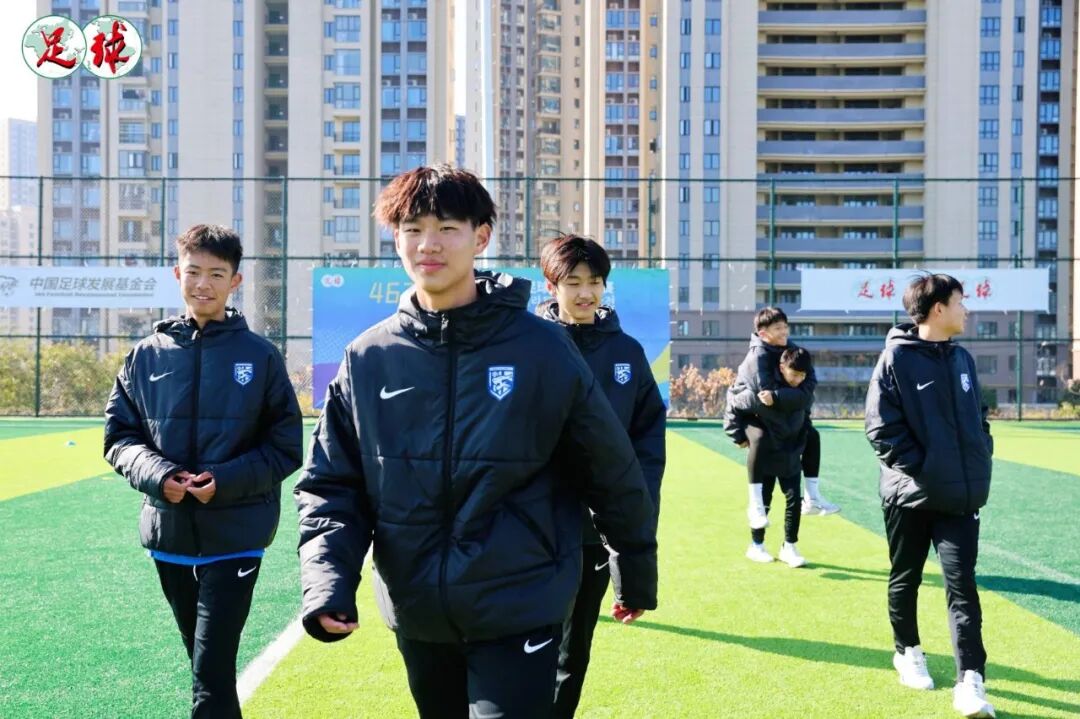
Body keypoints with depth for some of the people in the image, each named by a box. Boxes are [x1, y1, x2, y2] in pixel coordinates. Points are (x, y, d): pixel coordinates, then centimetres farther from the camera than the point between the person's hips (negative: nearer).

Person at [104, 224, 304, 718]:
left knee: (211, 676, -8)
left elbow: (286, 448, -2)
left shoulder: (260, 356, -2)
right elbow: (118, 435, 7)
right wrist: (154, 473, -13)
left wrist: (226, 482, -17)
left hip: (235, 538, -3)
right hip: (168, 536, 4)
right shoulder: (147, 355, 4)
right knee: (207, 668, 18)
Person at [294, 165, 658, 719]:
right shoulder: (368, 359, -1)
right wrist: (327, 581, -13)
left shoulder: (542, 349, -9)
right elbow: (331, 485, 3)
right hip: (416, 615, 4)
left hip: (519, 611, -3)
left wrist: (636, 574, 9)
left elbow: (612, 471, 1)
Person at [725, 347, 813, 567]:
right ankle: (756, 546, 20)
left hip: (790, 456, 3)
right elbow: (732, 408, -11)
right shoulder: (757, 393, -23)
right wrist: (740, 437, -10)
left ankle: (789, 547, 12)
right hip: (764, 456, -3)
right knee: (762, 501, 5)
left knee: (794, 499, 0)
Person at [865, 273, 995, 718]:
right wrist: (919, 467, -16)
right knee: (905, 580, 13)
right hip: (910, 494, -4)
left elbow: (978, 415, 19)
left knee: (962, 585, -2)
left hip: (960, 495, 4)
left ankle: (970, 682, -3)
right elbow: (881, 426, -13)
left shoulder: (961, 358, 9)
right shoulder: (896, 357, -10)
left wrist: (980, 459, 6)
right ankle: (908, 652, 34)